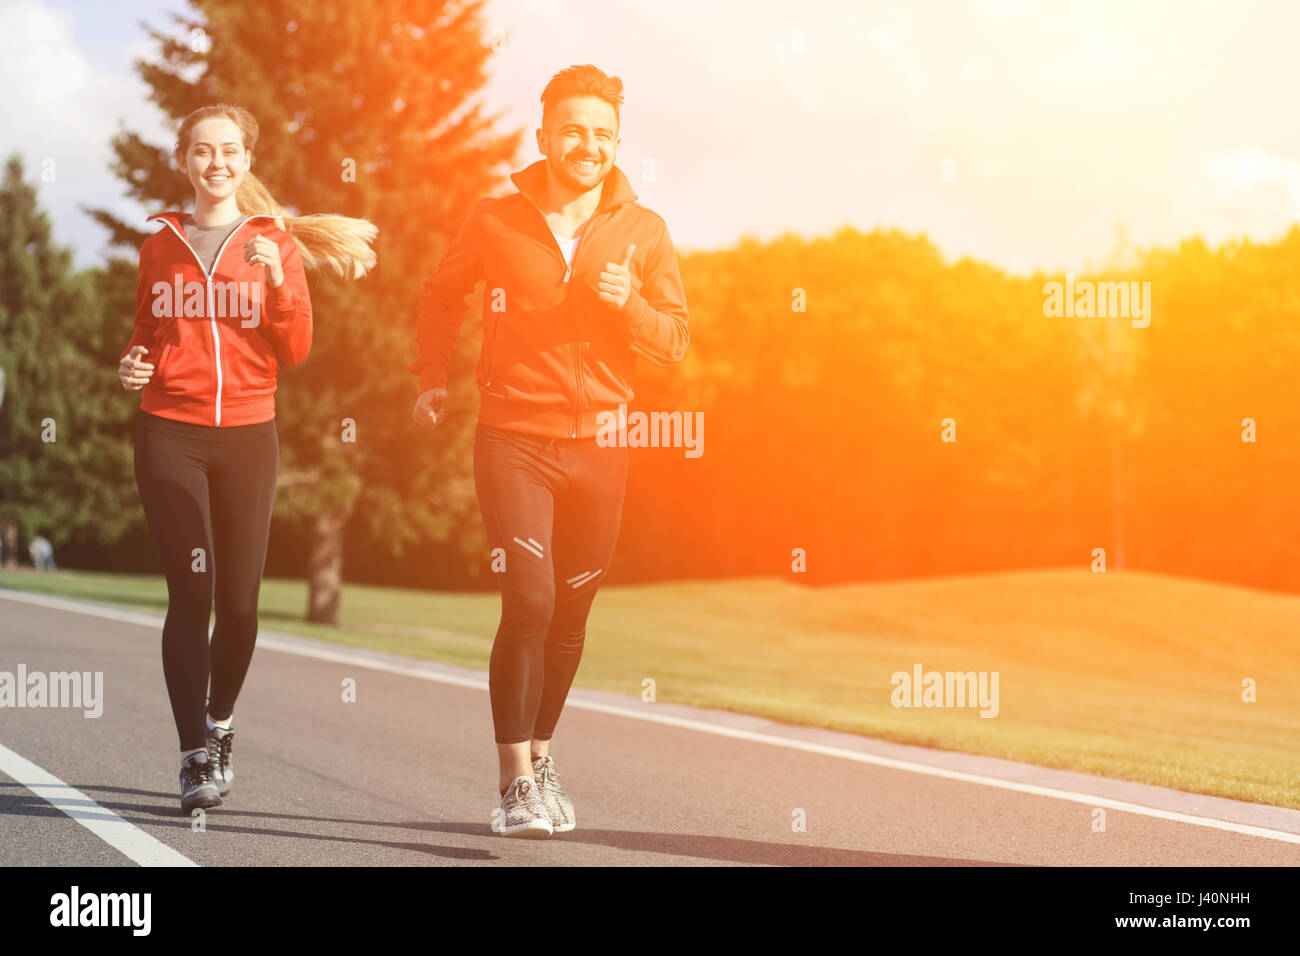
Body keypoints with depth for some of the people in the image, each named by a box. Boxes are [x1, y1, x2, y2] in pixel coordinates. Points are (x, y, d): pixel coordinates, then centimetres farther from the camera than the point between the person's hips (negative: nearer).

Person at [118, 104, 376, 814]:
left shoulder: (276, 242, 6)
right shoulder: (162, 246, 10)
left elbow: (295, 351, 1)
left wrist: (278, 282, -14)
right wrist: (132, 365, -1)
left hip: (248, 434, 0)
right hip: (169, 432, 0)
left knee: (239, 597, 1)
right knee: (191, 589, -10)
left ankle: (220, 720, 28)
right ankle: (195, 756, -7)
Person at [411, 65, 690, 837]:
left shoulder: (643, 232, 2)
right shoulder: (496, 222, 0)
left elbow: (675, 342, 2)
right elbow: (441, 296, 17)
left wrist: (629, 305, -16)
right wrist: (434, 379, 7)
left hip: (599, 446, 2)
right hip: (514, 437, -2)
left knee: (570, 613, 11)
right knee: (529, 601, -14)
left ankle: (540, 754, 32)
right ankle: (517, 783, -6)